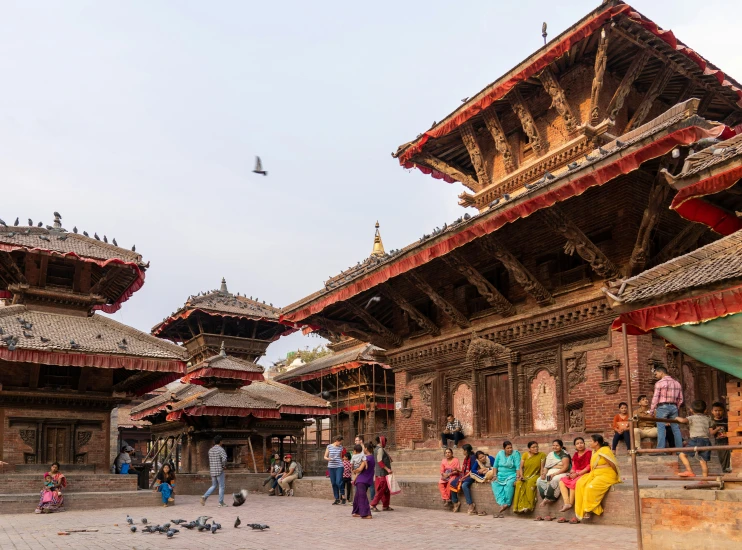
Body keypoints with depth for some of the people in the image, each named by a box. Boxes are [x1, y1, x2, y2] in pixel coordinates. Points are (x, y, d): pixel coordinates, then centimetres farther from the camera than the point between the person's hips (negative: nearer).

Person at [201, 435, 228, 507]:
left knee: (214, 486, 18)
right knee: (221, 487, 4)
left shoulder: (210, 450, 11)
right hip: (219, 471, -6)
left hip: (212, 471, 6)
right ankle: (221, 503, 7)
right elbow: (224, 459, -28)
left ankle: (205, 497, -2)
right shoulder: (221, 449, -12)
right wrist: (223, 466, -6)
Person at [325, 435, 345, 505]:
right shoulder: (329, 447, 0)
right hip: (331, 467, 1)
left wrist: (343, 464, 14)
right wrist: (329, 459, -15)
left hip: (339, 466, 0)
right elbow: (325, 457, 5)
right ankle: (337, 499, 14)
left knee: (338, 482, -14)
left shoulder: (340, 447, 6)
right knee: (333, 483, 4)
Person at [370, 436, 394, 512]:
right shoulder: (380, 449, -14)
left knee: (386, 490, 13)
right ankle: (373, 505, -4)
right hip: (382, 473, -10)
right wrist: (387, 469, -23)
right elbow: (379, 461, -22)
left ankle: (385, 506, 18)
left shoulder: (376, 449, 16)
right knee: (381, 490, -7)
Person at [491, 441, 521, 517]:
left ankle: (506, 504, -26)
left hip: (511, 475, -4)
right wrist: (495, 476, -1)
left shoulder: (515, 454, -5)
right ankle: (502, 504, -35)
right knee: (494, 483, -26)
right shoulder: (500, 454, 7)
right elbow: (495, 465, 12)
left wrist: (517, 478, -23)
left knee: (509, 483, -36)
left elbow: (518, 467, -14)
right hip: (501, 476, 4)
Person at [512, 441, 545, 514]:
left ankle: (529, 506, -32)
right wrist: (521, 476, -11)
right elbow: (521, 467, 6)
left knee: (530, 483, -35)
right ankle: (520, 506, -33)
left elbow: (542, 467, -2)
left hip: (535, 476, -2)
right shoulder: (525, 455, 8)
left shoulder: (542, 455, 2)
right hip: (525, 476, 2)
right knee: (519, 483, -29)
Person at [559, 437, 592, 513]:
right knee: (562, 481, -11)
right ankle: (566, 503, -22)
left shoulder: (588, 452, -7)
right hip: (576, 474, 7)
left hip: (585, 474, -7)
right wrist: (571, 473, -7)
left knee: (574, 483, -32)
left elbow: (589, 467, -14)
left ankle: (571, 503, -18)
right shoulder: (575, 454, 15)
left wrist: (577, 474, -17)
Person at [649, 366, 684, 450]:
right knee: (676, 429, 9)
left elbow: (655, 398, -9)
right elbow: (680, 399, 13)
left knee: (661, 429, -6)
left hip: (662, 407, -6)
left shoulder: (659, 383, -5)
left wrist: (651, 411, -3)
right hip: (674, 407, 6)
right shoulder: (677, 383, 14)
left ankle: (660, 449, -12)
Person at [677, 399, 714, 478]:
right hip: (706, 440, 5)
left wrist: (677, 418, 5)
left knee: (683, 454, 1)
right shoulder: (708, 419, 20)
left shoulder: (692, 418, 4)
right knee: (703, 461, 7)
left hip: (696, 440, -5)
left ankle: (690, 471, -11)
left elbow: (683, 420, -16)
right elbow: (710, 432, 27)